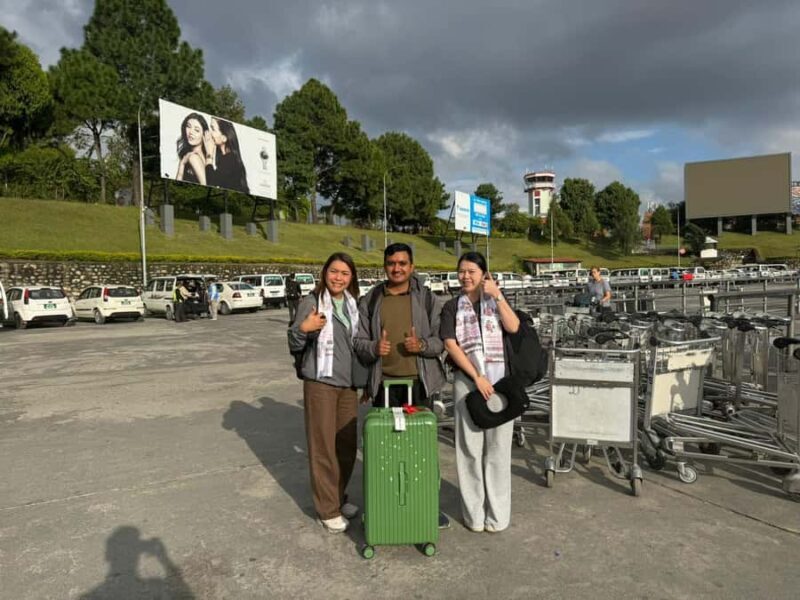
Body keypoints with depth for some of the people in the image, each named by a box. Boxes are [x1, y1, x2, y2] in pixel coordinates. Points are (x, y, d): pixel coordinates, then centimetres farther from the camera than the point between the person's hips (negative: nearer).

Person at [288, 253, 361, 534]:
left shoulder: (353, 304, 8)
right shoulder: (311, 302, -8)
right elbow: (295, 346, -7)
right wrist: (302, 328, -28)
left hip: (348, 383, 5)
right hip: (320, 383, -5)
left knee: (347, 446, 11)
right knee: (323, 446, 2)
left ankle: (339, 498, 30)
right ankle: (328, 509, 15)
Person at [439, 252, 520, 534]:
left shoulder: (496, 301, 11)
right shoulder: (452, 306, 7)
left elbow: (513, 327, -6)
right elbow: (451, 345, -3)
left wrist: (497, 295, -11)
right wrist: (477, 377, -9)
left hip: (499, 381, 1)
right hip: (467, 382, 0)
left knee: (497, 447, 3)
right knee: (470, 447, 3)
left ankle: (497, 512, 15)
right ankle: (474, 512, 14)